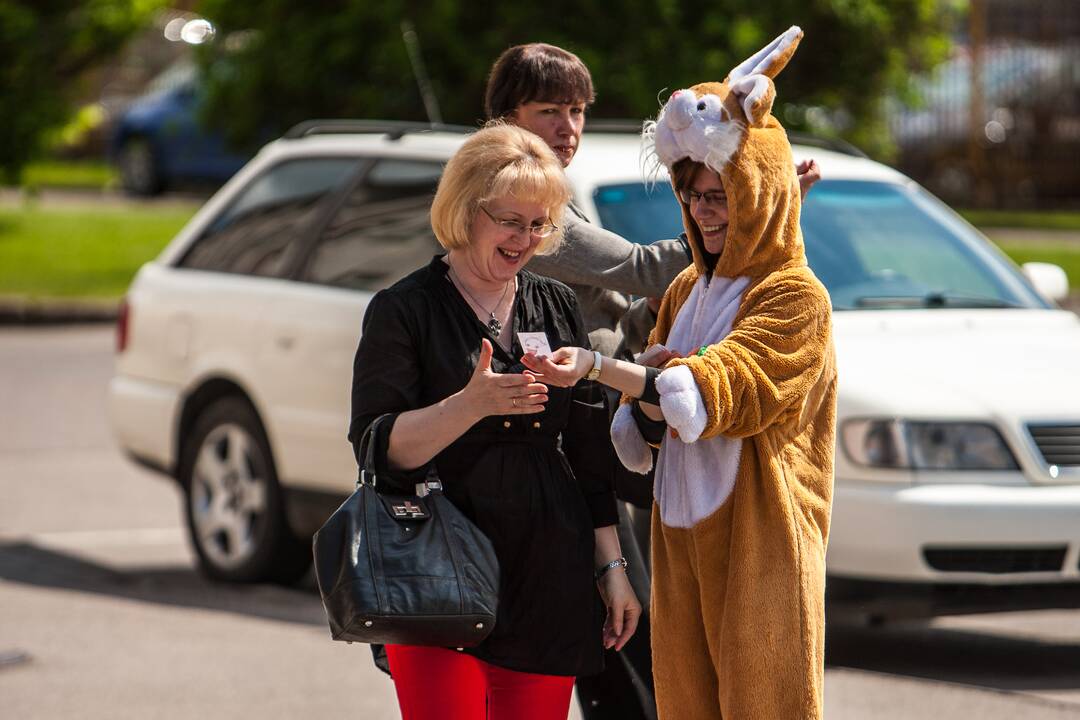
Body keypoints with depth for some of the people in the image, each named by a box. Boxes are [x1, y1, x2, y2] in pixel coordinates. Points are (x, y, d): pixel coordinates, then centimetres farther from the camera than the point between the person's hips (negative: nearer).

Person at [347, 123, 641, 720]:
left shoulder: (557, 307, 14)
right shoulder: (403, 311, -1)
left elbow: (590, 452, 17)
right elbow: (380, 447, -11)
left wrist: (610, 566, 13)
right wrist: (471, 405, -25)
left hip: (550, 588, 4)